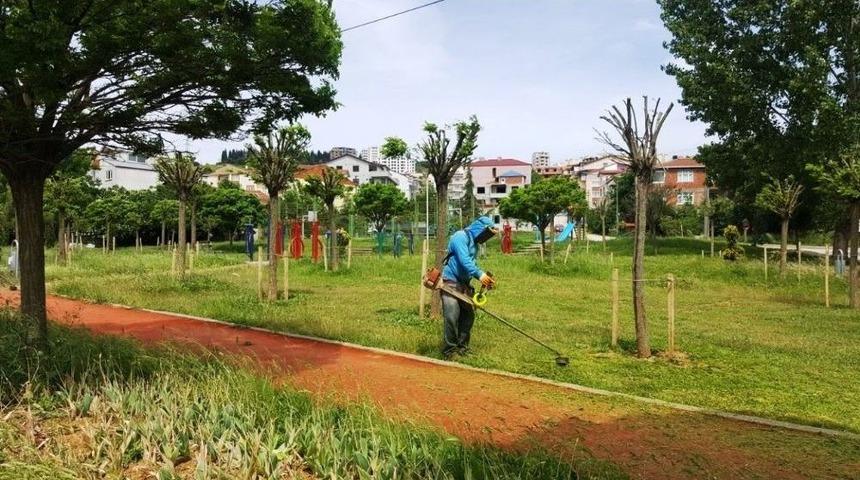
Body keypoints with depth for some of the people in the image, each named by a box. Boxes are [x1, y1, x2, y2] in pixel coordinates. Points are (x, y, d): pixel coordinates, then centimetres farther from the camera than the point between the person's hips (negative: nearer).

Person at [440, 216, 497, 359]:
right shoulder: (461, 236, -13)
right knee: (452, 318, -12)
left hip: (464, 284, 10)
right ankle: (449, 351, -4)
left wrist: (484, 276, 2)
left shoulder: (474, 243, 17)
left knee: (468, 315, 11)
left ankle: (462, 347, 22)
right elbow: (464, 260, -24)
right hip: (451, 282, -10)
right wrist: (479, 274, -30)